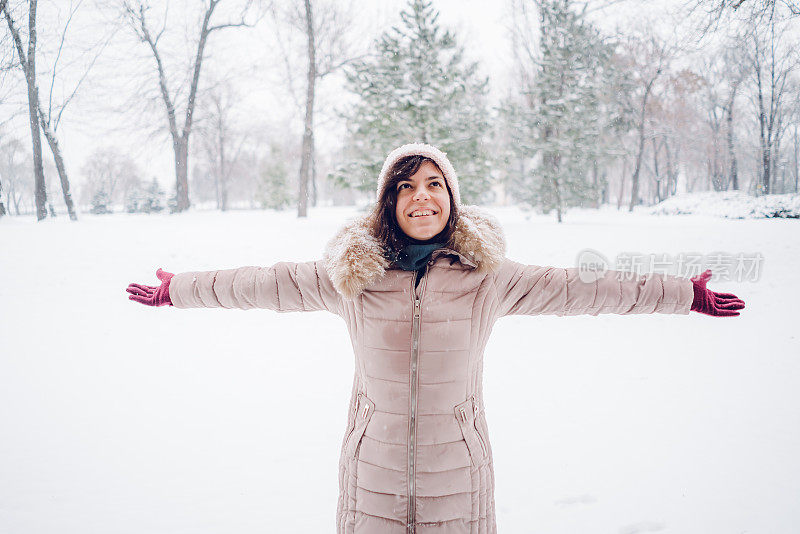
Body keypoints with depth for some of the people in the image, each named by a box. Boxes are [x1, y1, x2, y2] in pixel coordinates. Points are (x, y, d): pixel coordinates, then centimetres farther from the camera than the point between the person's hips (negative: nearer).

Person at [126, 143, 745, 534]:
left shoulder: (487, 277, -5)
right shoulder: (351, 274, -3)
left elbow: (578, 289, 1)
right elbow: (266, 284, 7)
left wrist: (688, 294, 6)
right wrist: (175, 290, 14)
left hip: (458, 473, 0)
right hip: (373, 471, 1)